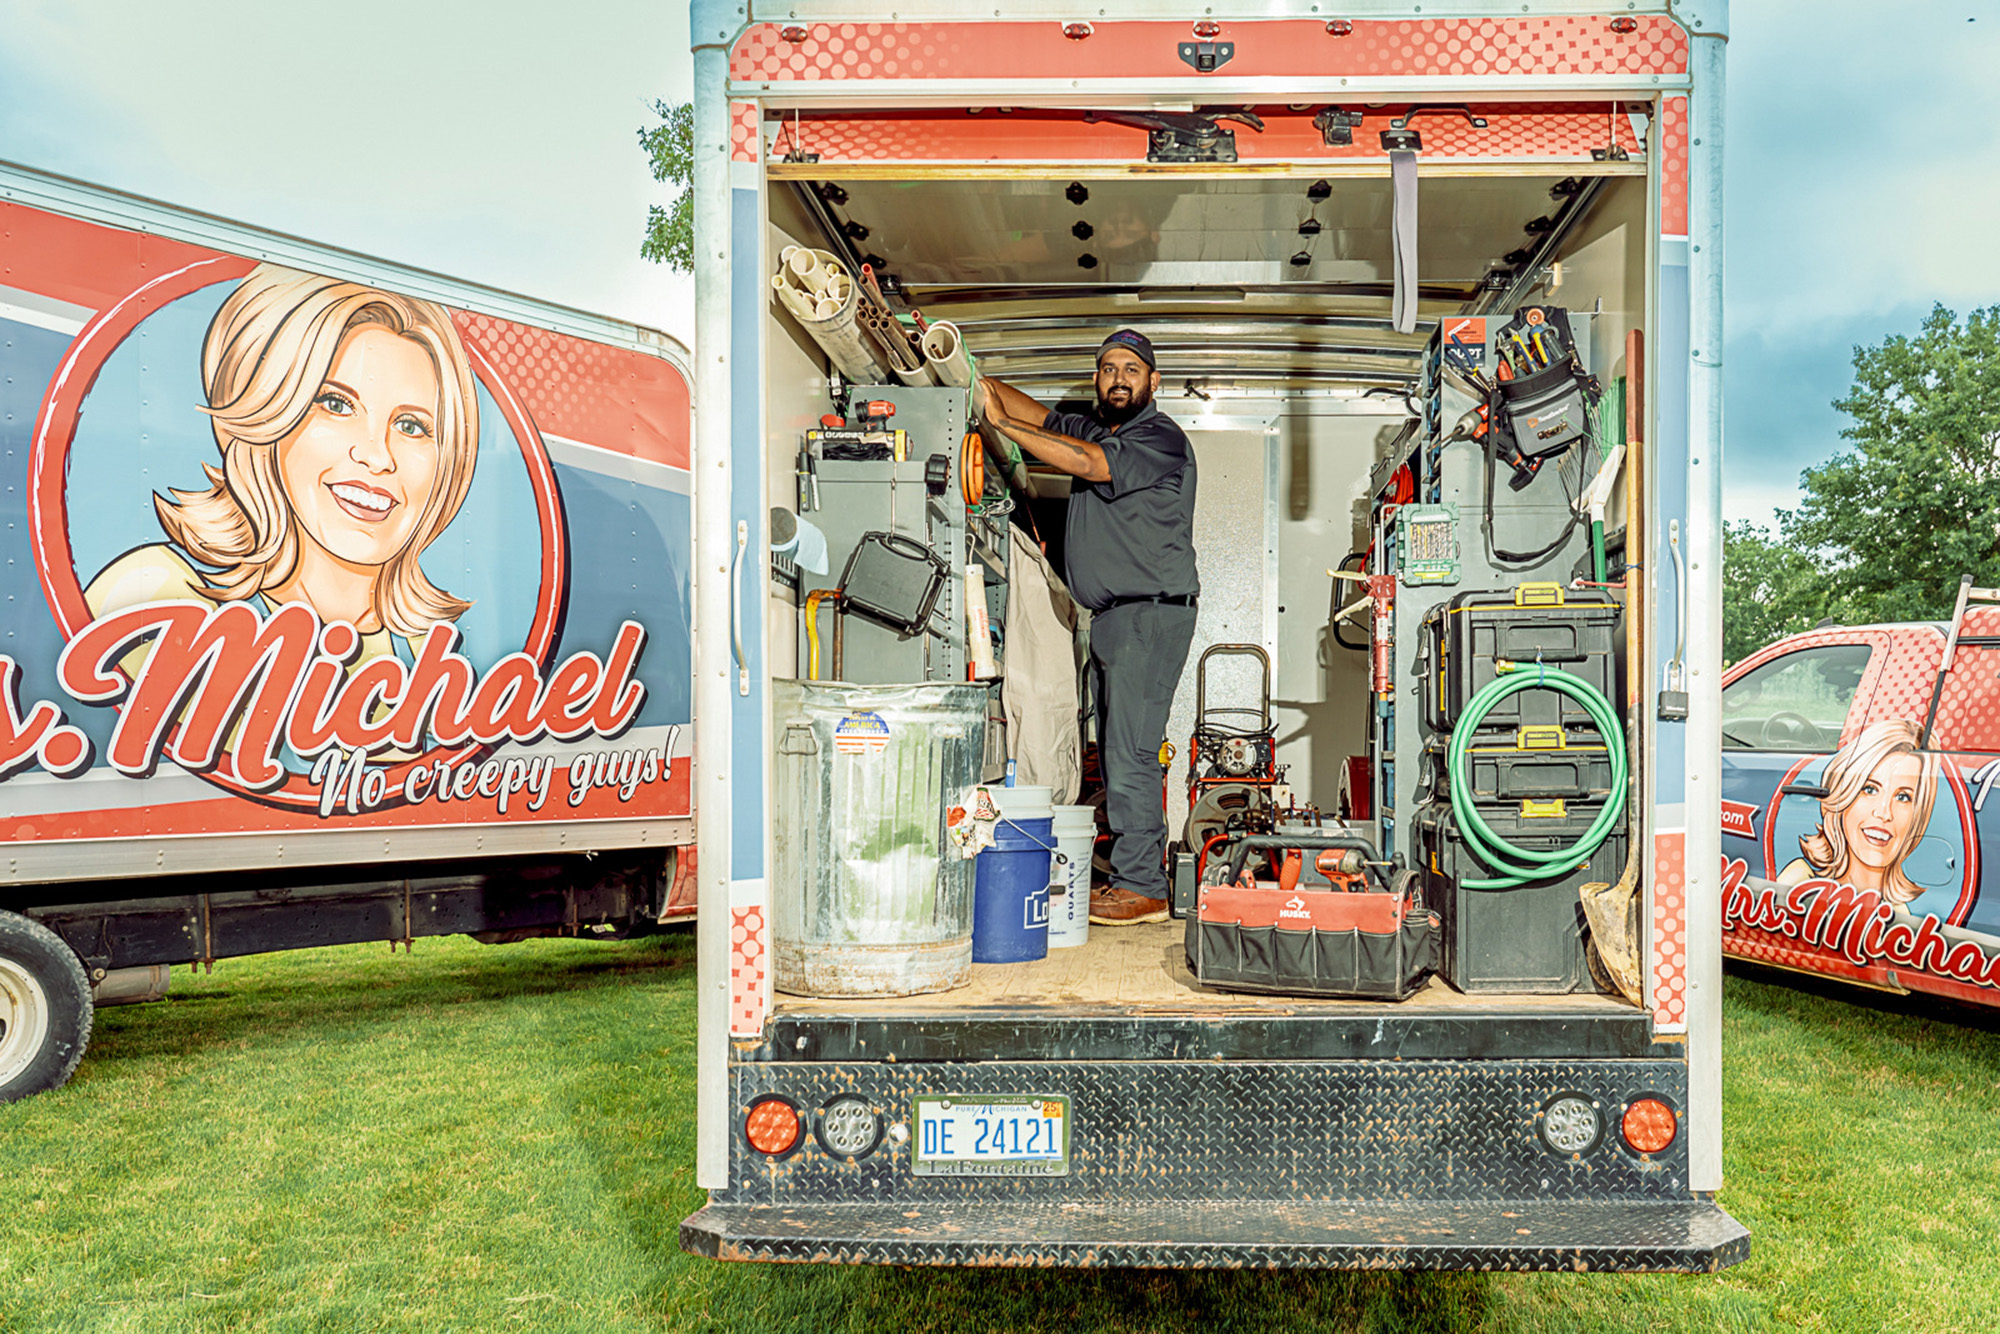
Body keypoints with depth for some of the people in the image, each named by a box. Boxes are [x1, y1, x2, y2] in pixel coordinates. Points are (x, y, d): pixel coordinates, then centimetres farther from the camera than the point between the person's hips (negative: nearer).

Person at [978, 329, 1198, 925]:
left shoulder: (1161, 439, -10)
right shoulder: (1092, 428, 17)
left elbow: (1087, 463, -21)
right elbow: (1039, 413, 11)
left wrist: (1002, 423, -18)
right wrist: (978, 381, -4)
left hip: (1152, 613, -9)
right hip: (1111, 617, 9)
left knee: (1129, 752, -11)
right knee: (1117, 751, 10)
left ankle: (1142, 888, -5)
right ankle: (1135, 877, 17)